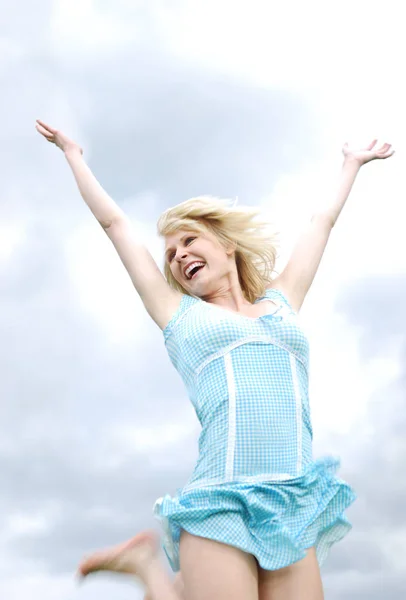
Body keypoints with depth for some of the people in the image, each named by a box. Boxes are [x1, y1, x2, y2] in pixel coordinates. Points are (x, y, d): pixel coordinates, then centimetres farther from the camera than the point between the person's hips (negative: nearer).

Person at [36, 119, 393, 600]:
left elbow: (323, 221, 37)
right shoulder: (179, 314, 18)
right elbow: (115, 224, 28)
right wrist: (74, 154, 38)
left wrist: (352, 164, 51)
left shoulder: (281, 302, 23)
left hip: (296, 515, 3)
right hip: (220, 506, -3)